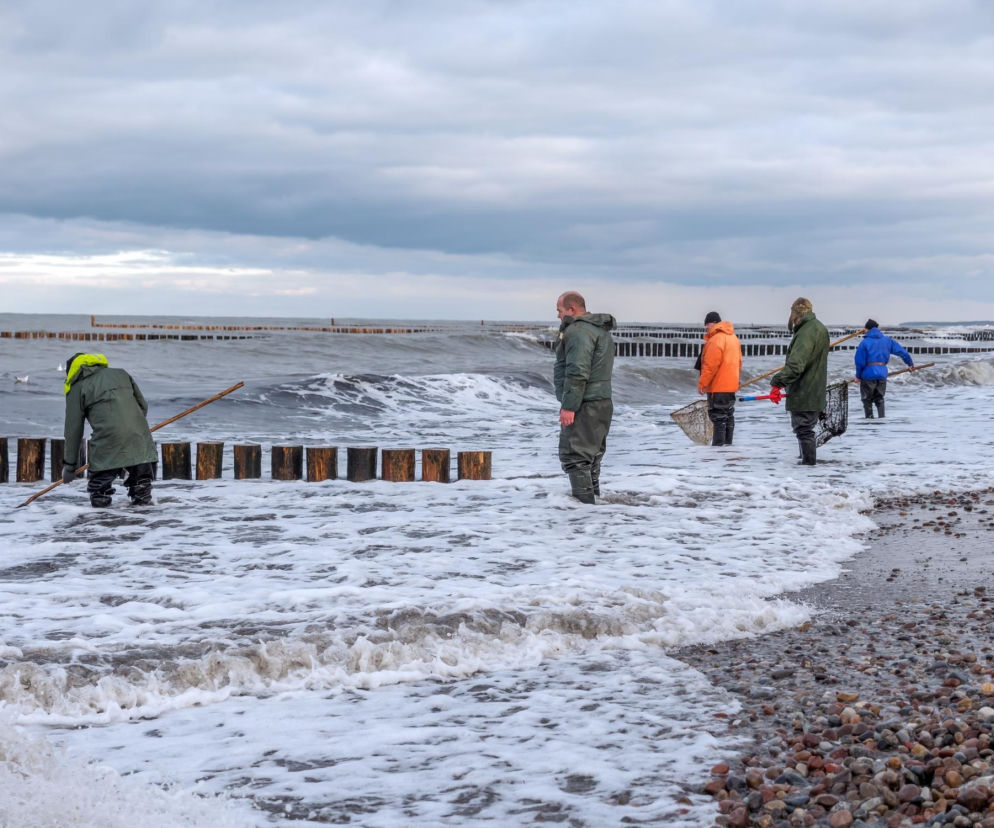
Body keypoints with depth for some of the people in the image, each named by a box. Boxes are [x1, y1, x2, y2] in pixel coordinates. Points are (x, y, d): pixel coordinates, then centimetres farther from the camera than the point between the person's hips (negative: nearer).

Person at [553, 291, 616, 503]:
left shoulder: (578, 331, -16)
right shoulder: (601, 330, 18)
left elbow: (577, 372, -24)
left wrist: (568, 406, -23)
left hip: (583, 406, -11)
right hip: (602, 403, 11)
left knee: (574, 456, -8)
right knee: (592, 455, 17)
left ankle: (584, 500, -9)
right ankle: (594, 497, 24)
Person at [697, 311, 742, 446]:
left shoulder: (716, 340, -18)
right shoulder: (733, 338, 14)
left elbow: (710, 365, -21)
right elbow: (738, 362, 21)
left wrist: (702, 383, -14)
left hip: (718, 386, -10)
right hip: (731, 385, 10)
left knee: (718, 416, -7)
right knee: (728, 415, 14)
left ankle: (719, 444, -8)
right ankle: (728, 444, 19)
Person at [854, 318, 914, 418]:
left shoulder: (865, 342, -6)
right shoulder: (887, 340, 7)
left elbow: (860, 361, -8)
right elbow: (902, 352, 11)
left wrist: (858, 376, 4)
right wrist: (910, 363, 25)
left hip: (868, 374, -4)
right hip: (882, 373, 4)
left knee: (867, 400, 8)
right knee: (879, 398, 19)